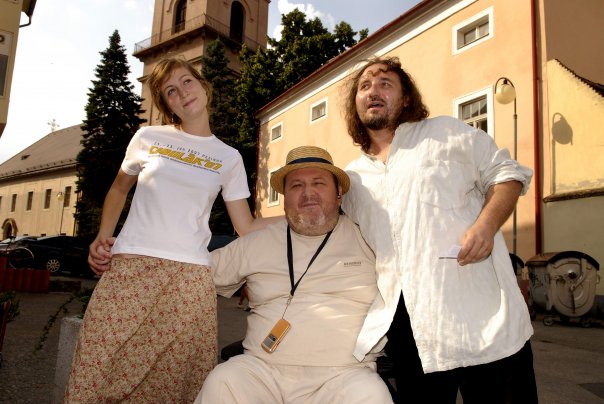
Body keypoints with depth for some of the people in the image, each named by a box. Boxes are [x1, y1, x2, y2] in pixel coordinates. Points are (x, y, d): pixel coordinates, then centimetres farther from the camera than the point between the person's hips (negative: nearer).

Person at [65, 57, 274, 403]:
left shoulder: (229, 158, 10)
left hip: (190, 276, 0)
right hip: (128, 267, 1)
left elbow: (247, 227, 10)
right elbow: (119, 189, 24)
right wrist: (102, 236, 10)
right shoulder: (148, 138, 10)